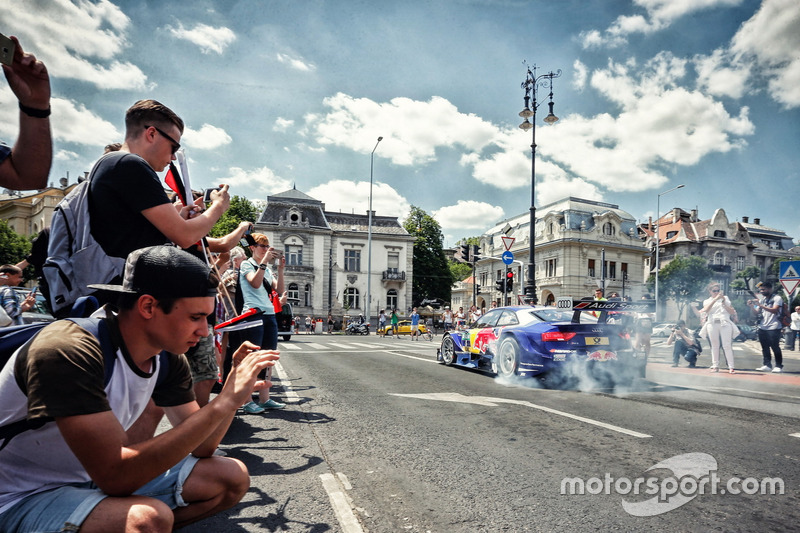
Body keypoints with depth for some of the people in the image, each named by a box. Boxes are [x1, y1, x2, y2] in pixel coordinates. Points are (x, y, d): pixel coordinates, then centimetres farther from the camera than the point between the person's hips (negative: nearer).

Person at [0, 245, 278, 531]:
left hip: (96, 479, 8)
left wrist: (233, 387, -18)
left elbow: (201, 448, -1)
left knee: (233, 477, -1)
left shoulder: (167, 360, -5)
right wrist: (223, 403, -36)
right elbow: (116, 475, -35)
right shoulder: (69, 349, -29)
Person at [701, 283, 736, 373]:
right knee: (714, 346, 2)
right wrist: (716, 298, -12)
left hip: (725, 324, -1)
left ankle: (731, 367, -9)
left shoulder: (725, 298, 20)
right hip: (712, 324, 1)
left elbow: (732, 312, 12)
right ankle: (715, 366, 6)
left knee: (727, 346, -9)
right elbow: (706, 309, -7)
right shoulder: (707, 301, 18)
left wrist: (724, 303, -1)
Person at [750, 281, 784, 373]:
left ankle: (779, 366, 5)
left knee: (775, 347, -2)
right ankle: (767, 365, 12)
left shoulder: (777, 298, -4)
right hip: (762, 327, 6)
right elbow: (757, 313, 15)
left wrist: (760, 305, -25)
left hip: (773, 328, -6)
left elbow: (774, 310, -19)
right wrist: (752, 306, -3)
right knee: (765, 348, 7)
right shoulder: (761, 299, 16)